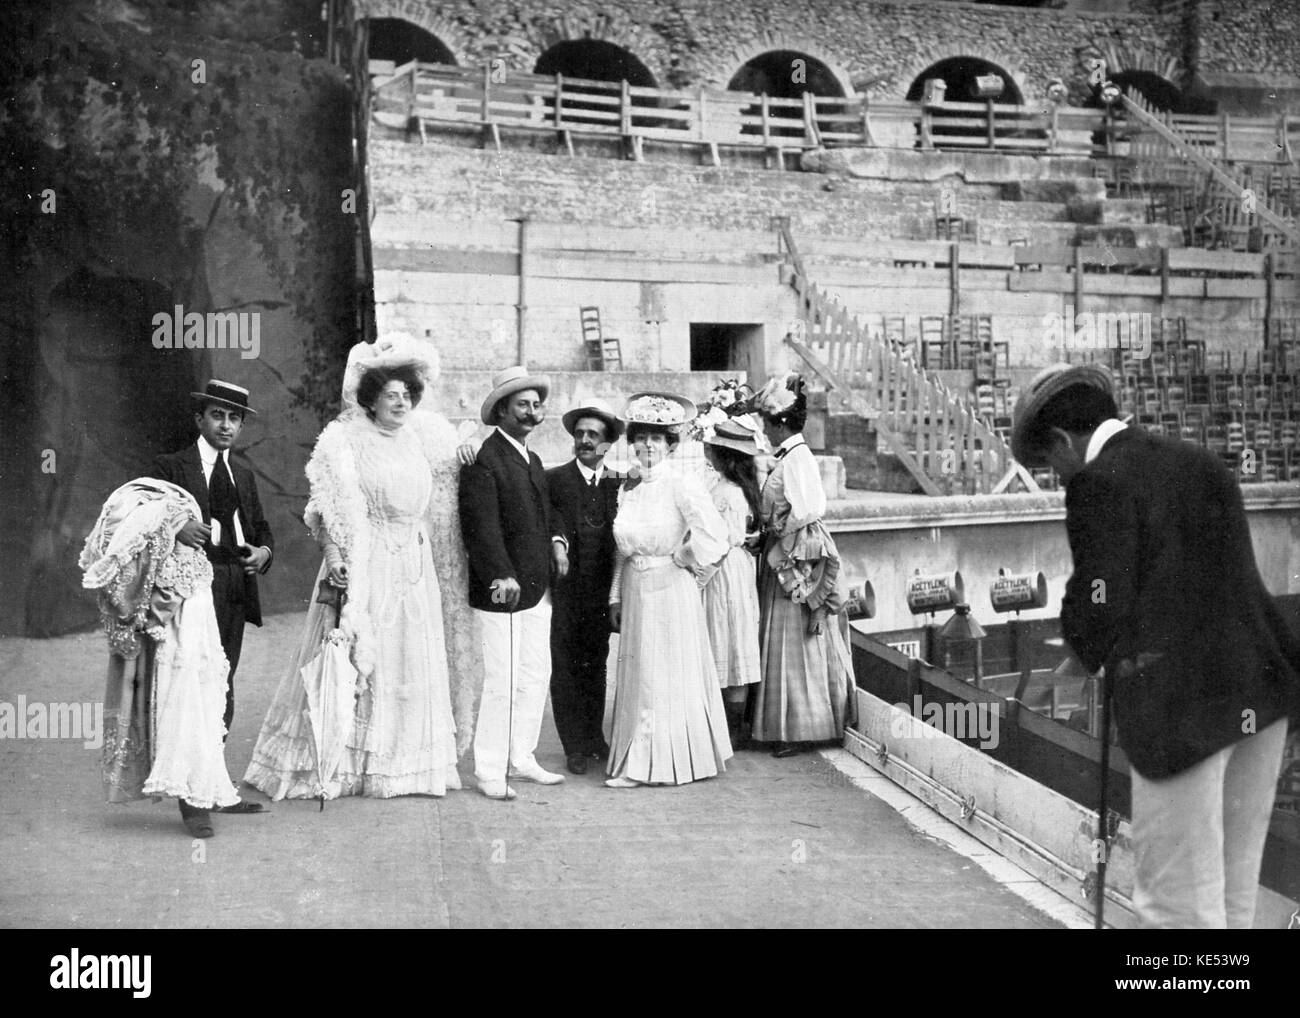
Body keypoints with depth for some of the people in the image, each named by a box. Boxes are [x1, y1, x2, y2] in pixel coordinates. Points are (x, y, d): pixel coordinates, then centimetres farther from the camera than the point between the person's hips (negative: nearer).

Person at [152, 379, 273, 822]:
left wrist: (264, 551, 2)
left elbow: (261, 528, 24)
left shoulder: (244, 476, 22)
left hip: (236, 590, 6)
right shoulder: (170, 467, 3)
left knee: (221, 686, 10)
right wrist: (176, 529, -25)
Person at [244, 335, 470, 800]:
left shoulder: (421, 439, 12)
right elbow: (330, 507, -12)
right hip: (363, 563, -6)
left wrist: (435, 554, 18)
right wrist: (332, 553, -23)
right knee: (353, 657, -4)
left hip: (414, 565, 6)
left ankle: (402, 764, 15)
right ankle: (338, 764, 2)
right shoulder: (346, 441, -6)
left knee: (412, 660, 7)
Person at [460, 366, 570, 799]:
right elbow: (481, 526, -21)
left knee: (537, 675, 14)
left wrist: (555, 541, 8)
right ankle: (489, 771, 5)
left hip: (536, 587, 9)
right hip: (502, 590, -9)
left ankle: (521, 758, 26)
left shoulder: (532, 460, 17)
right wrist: (500, 576, -30)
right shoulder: (484, 460, -14)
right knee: (502, 682, -6)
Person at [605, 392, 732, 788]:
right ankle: (638, 763, 14)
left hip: (671, 591, -6)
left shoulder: (680, 483, -10)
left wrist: (682, 558, -8)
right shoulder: (630, 489, 10)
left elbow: (713, 532, -21)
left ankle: (675, 760, 6)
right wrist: (616, 598, 14)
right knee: (638, 677, 8)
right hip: (637, 592, 6)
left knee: (670, 676, 0)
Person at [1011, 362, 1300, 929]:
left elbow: (1102, 601, -13)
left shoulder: (1099, 483, -9)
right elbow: (1216, 580, 17)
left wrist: (1085, 650, 9)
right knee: (1233, 890, 18)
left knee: (1179, 900, 3)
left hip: (1181, 702, -8)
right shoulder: (1197, 463, 15)